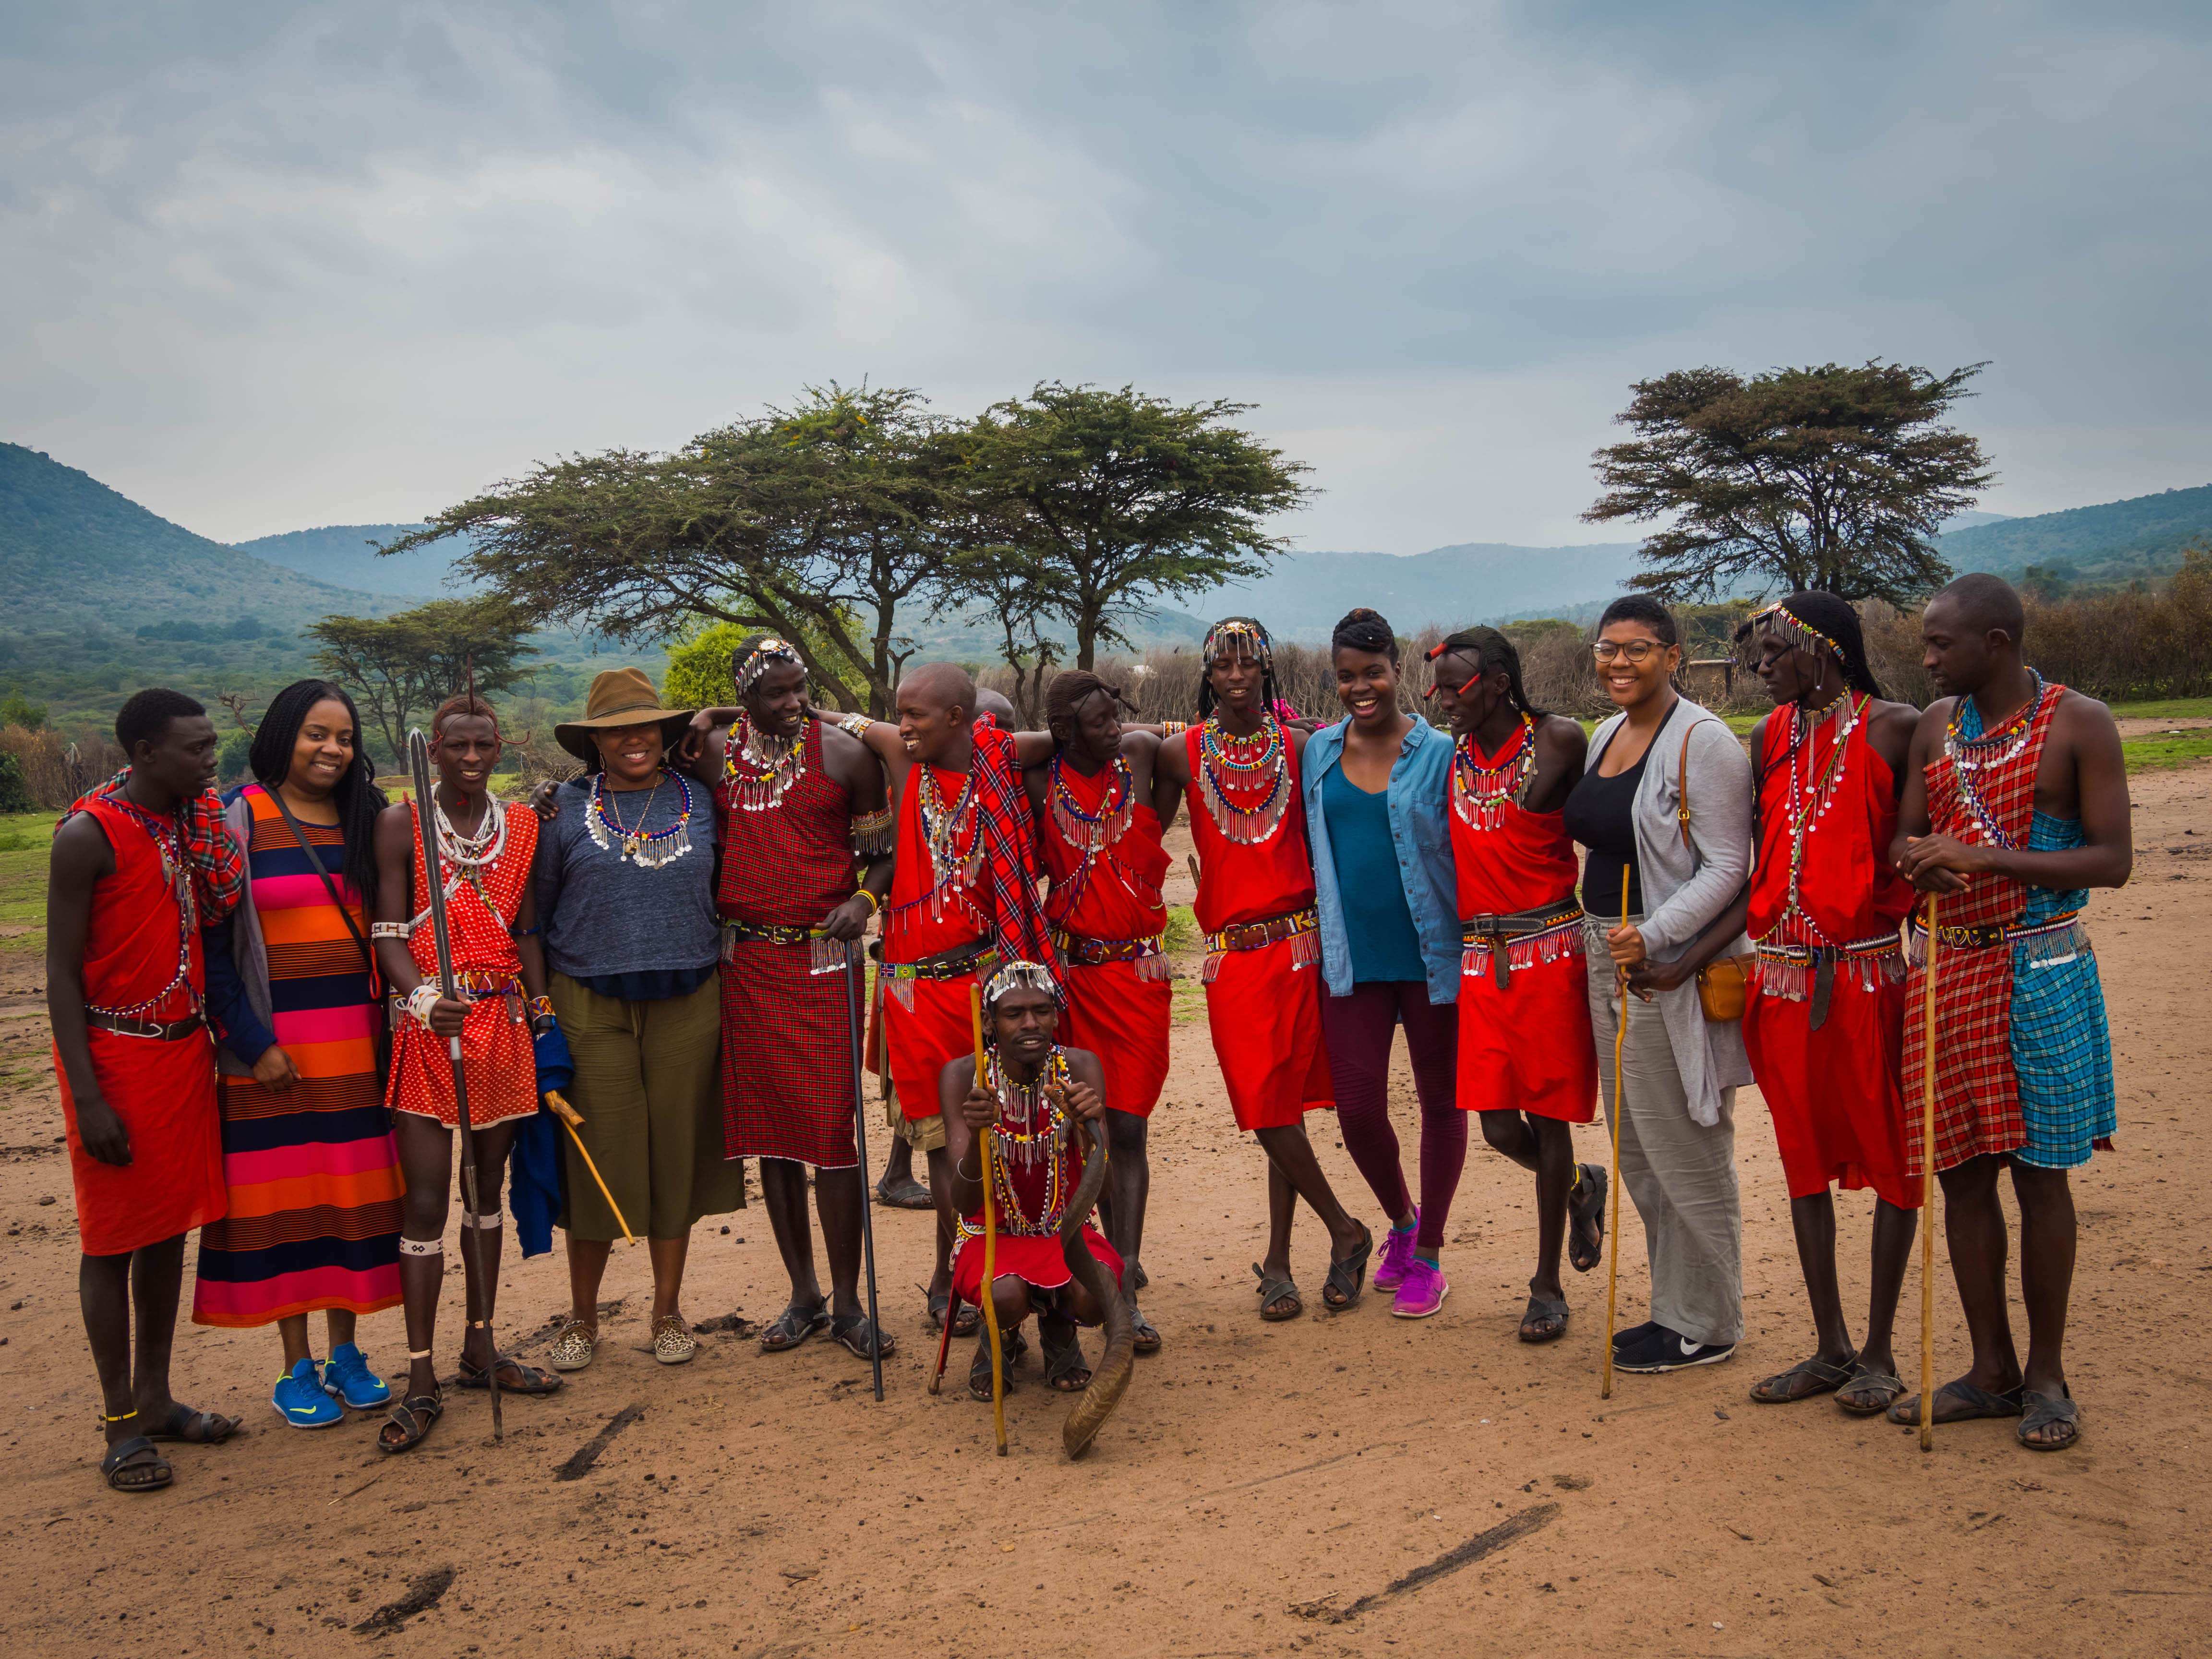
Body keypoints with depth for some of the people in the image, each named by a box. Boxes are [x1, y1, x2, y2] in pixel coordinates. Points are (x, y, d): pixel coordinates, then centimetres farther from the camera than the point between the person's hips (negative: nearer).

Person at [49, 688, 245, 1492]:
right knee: (114, 1239, 2)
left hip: (184, 1046, 7)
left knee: (170, 1227, 13)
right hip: (115, 1054, -7)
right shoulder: (89, 834, -13)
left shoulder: (196, 823, 6)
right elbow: (62, 972, -13)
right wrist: (88, 1099, -16)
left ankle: (155, 1396, 25)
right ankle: (122, 1423, 13)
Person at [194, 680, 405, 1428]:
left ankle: (346, 1351, 20)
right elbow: (216, 944, -6)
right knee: (285, 1196, 2)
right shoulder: (240, 819, -4)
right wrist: (252, 1041, -12)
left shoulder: (362, 819, 9)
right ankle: (297, 1366, 14)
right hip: (274, 1041, -4)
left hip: (356, 1036, 4)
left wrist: (389, 1019, 1)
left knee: (356, 1191, 7)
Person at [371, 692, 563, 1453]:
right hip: (429, 1022, -4)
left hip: (502, 1022, 4)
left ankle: (480, 1348, 24)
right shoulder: (401, 824, -3)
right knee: (426, 1197, -5)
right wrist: (423, 997, -26)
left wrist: (542, 1011, 5)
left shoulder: (520, 826, 8)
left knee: (488, 1184, 12)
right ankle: (421, 1380, 2)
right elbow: (388, 932, -9)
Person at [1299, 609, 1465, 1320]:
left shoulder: (1439, 754, -5)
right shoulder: (1318, 752, 6)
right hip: (1353, 958, 3)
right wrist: (1318, 928, 11)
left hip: (1432, 955, -2)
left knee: (1441, 1101, 9)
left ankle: (1427, 1255, 24)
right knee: (1357, 1108, 1)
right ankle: (1400, 1218, 31)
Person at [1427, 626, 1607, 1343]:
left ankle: (1547, 1283, 17)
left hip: (1551, 952, -4)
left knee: (1548, 1114, 3)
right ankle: (1580, 1186, 35)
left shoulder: (1559, 740, -5)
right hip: (1481, 959, 4)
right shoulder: (1452, 753, 8)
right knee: (1500, 1127, 1)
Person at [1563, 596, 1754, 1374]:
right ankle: (1676, 1307, 29)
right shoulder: (1603, 736, 14)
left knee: (1687, 1152, 0)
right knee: (1638, 1153, 15)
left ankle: (1706, 1325, 14)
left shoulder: (1703, 740, -12)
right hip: (1609, 961, 9)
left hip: (1675, 967, -9)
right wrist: (1600, 940, 14)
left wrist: (1654, 938, -24)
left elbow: (1727, 865, -16)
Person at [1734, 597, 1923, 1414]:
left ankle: (1878, 1352, 18)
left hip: (1868, 975, -5)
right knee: (1805, 1159, 11)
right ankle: (1831, 1348, 23)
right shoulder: (1769, 737, 10)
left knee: (1889, 1156, 4)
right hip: (1781, 978, 5)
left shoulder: (1894, 728, -5)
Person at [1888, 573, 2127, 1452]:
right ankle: (1991, 1369, 21)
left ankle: (2046, 1375, 17)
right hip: (1944, 965, 5)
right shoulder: (1936, 725, 9)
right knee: (1962, 1170, 8)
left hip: (2040, 969, -4)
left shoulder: (2079, 723, -6)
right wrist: (1919, 860, -15)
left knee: (2039, 1170, 2)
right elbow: (1905, 838, 10)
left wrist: (1986, 859, -21)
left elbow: (2114, 859, -11)